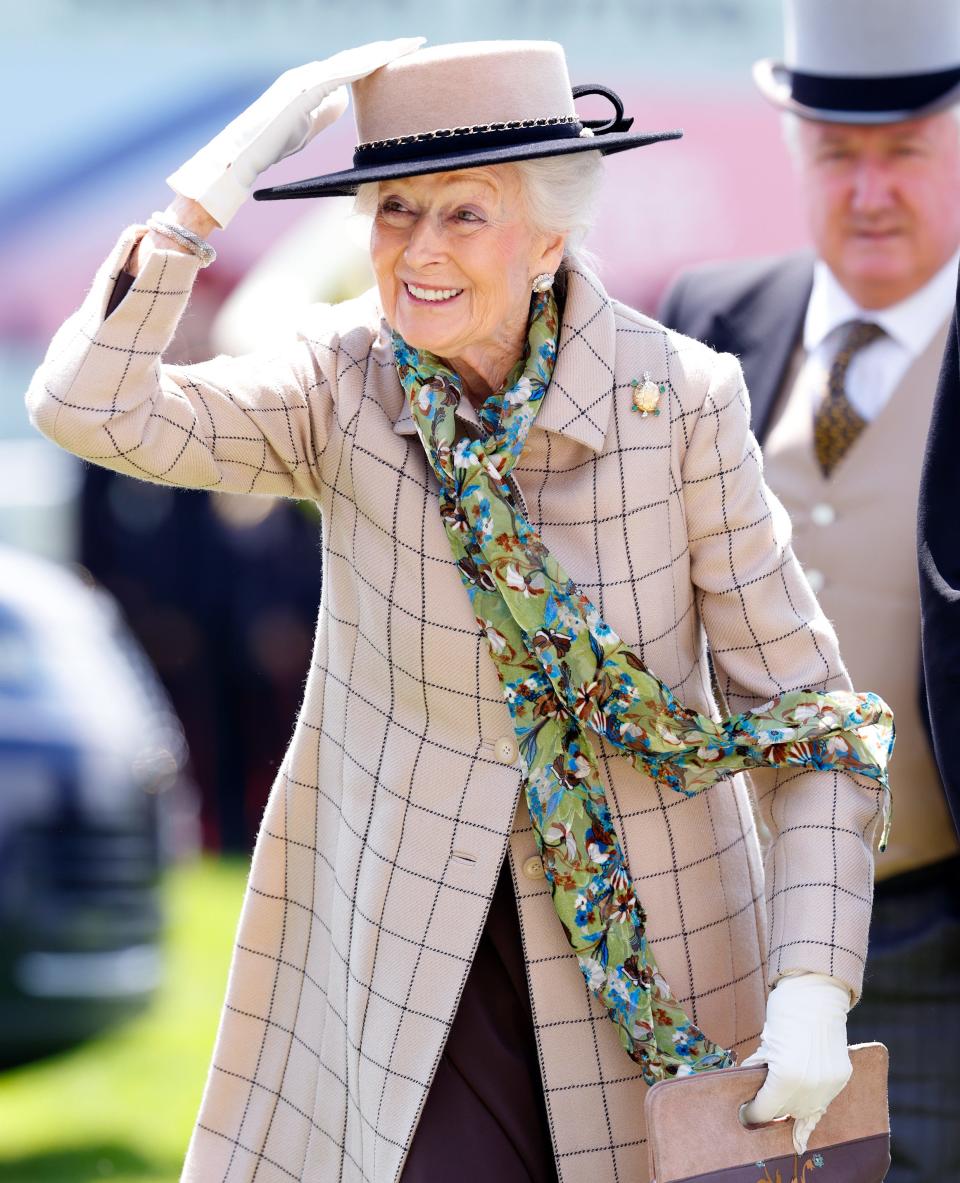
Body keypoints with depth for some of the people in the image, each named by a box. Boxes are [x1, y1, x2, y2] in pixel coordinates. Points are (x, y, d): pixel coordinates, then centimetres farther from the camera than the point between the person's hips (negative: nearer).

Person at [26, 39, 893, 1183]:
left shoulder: (678, 397, -12)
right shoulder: (345, 382, -7)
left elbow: (809, 707, -9)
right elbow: (89, 406, -21)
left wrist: (812, 988, -18)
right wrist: (231, 164, -23)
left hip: (652, 946, 0)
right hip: (409, 948, 0)